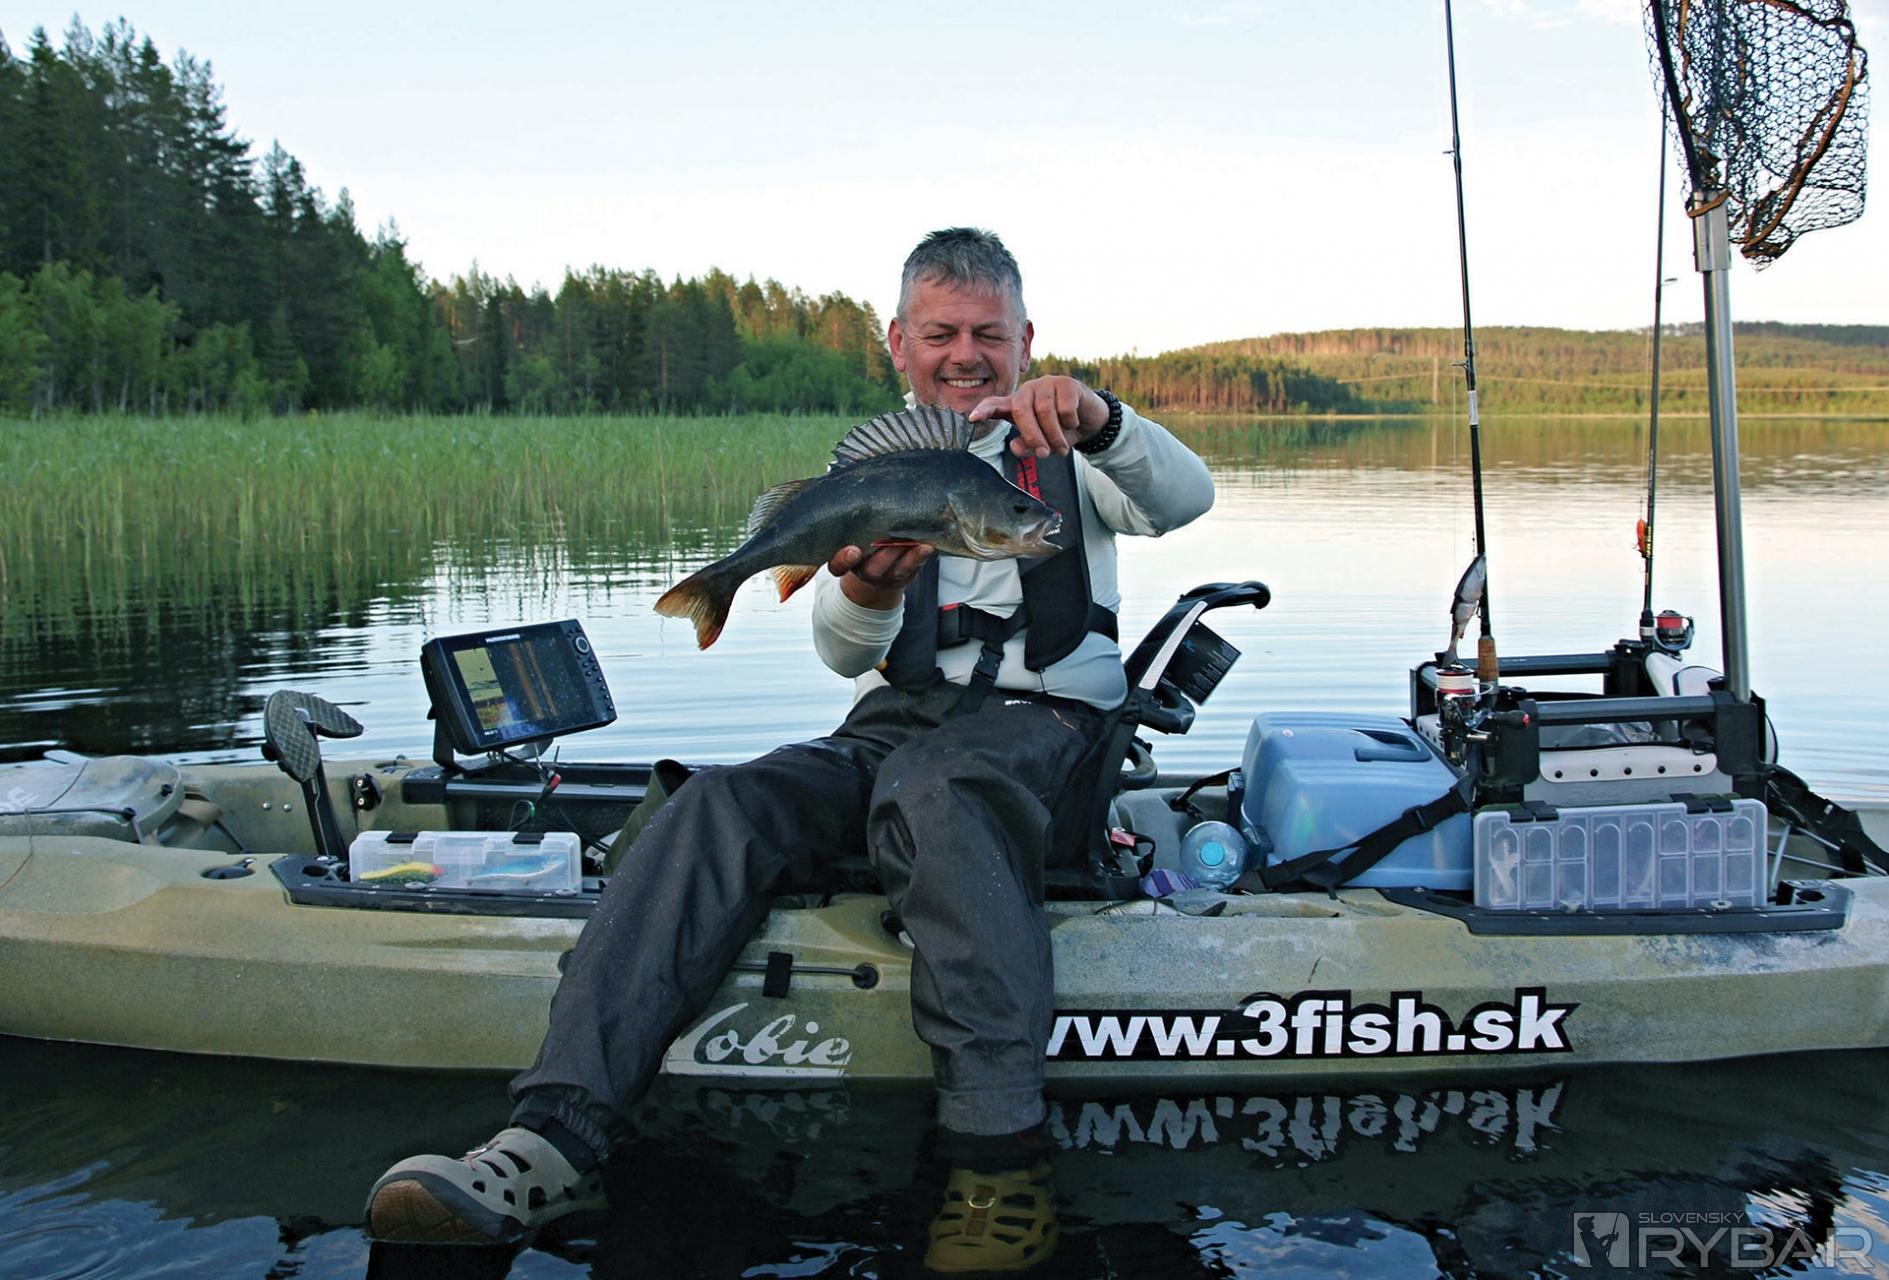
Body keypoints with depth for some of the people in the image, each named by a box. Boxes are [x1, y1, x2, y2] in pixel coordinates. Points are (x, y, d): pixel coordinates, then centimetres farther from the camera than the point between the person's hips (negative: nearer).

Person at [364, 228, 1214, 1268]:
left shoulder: (1066, 447, 13)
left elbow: (1185, 498, -9)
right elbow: (845, 657, 5)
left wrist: (1100, 419, -30)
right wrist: (865, 595, -20)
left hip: (1038, 716, -3)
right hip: (890, 720, 3)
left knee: (930, 788, -39)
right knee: (719, 806, -26)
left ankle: (999, 1169, -43)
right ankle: (554, 1142, -38)